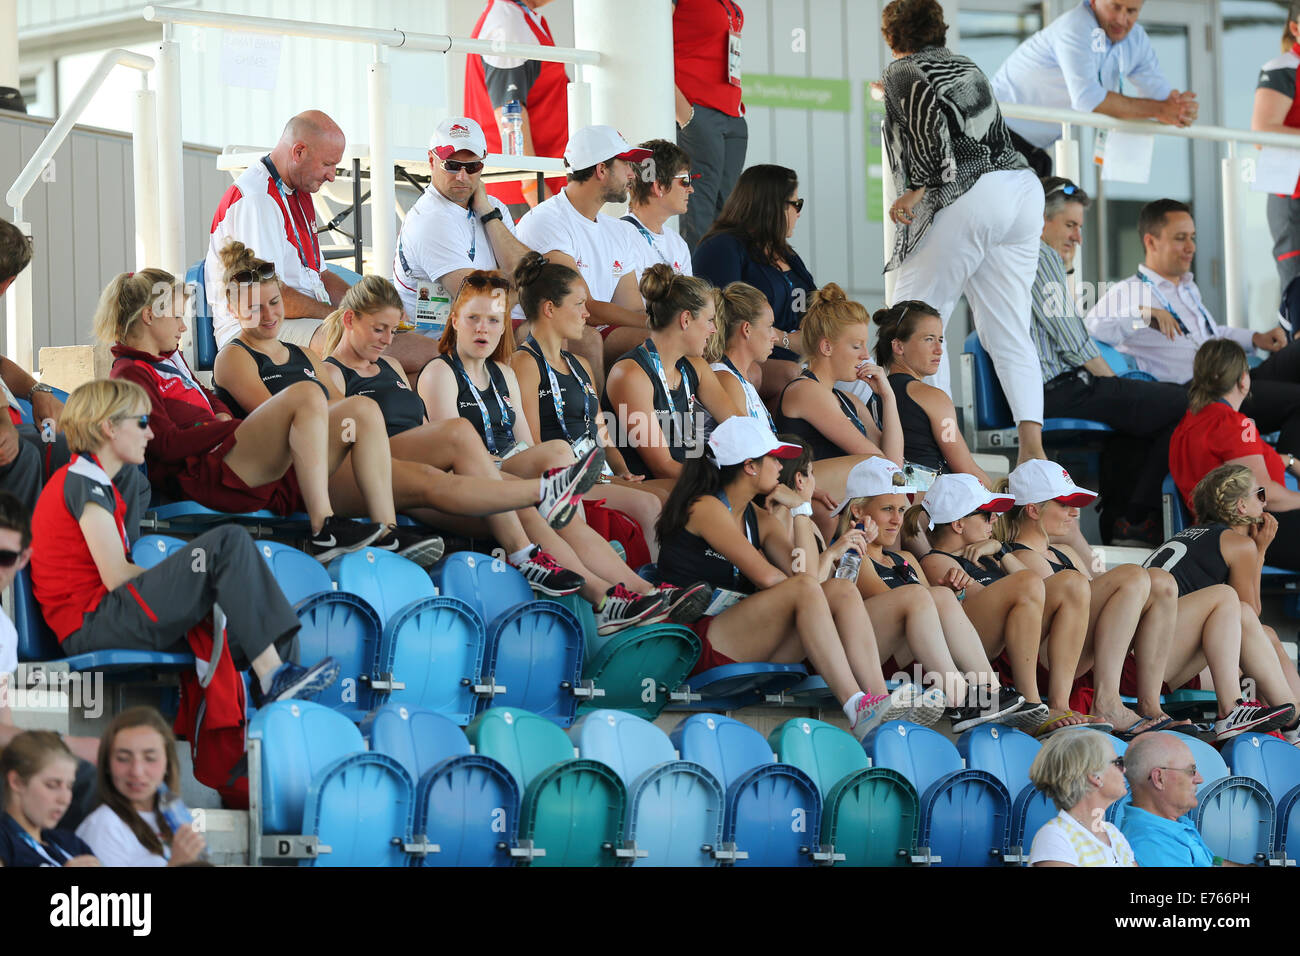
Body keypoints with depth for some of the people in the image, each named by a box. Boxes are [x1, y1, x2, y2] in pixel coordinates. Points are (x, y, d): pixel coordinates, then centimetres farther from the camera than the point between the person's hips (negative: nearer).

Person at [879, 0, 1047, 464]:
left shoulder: (902, 72, 4)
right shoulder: (967, 68, 25)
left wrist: (918, 190, -8)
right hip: (1023, 187, 7)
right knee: (1008, 331, 6)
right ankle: (1032, 446, -7)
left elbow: (930, 121, -12)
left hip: (966, 199, -7)